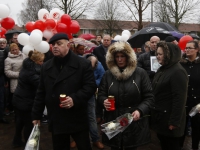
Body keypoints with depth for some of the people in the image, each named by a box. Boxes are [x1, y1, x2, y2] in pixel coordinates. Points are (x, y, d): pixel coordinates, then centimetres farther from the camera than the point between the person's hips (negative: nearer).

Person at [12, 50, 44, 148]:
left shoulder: (27, 68, 5)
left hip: (19, 99, 10)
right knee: (29, 124, 5)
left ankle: (17, 141, 37)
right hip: (25, 102, -10)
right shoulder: (31, 73, -26)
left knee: (20, 121, 22)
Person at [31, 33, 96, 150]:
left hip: (78, 119, -4)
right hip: (56, 120, 4)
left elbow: (91, 86, -10)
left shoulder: (83, 64, -5)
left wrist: (75, 99, -24)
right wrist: (36, 114, 11)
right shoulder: (46, 67, 9)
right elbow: (41, 92, 12)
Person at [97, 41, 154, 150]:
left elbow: (149, 97, -2)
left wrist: (140, 110, -18)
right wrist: (104, 101, -13)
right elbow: (101, 94, 9)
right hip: (113, 122, 2)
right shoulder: (108, 74, 3)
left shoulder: (140, 73, -2)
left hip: (134, 123, -1)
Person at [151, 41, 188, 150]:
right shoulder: (162, 69, 12)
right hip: (160, 116, 8)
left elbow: (179, 98, -21)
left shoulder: (178, 72, -17)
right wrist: (153, 112, 13)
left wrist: (174, 121, -21)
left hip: (169, 119, -8)